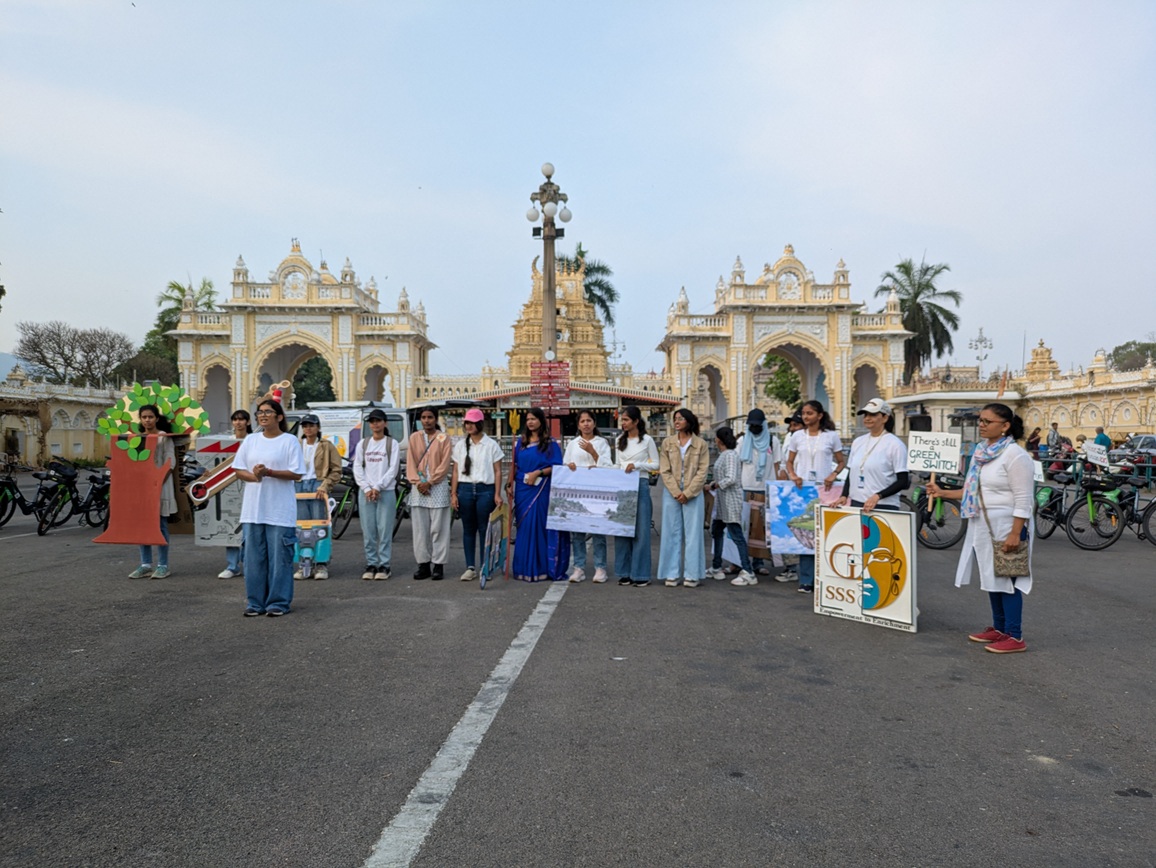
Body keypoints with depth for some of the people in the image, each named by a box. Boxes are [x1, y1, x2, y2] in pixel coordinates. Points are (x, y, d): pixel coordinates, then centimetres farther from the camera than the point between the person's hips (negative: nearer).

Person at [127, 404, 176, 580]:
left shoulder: (164, 437, -2)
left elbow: (170, 462, -8)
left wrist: (159, 482, -17)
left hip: (159, 485, -5)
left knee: (160, 525, -2)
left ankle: (163, 566, 2)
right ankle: (145, 565, 12)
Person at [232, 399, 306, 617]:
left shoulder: (290, 441, -2)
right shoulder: (250, 441, 12)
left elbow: (297, 474, -7)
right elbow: (238, 470, 11)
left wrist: (269, 472, -18)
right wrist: (253, 476, -10)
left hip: (280, 511, -4)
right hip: (253, 509, 5)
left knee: (280, 557, -1)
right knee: (254, 556, 8)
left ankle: (279, 603, 8)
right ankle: (255, 603, 17)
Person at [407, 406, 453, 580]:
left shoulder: (443, 439, 1)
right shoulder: (414, 437, 11)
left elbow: (445, 465, -5)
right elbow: (410, 462, 6)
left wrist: (429, 482, -11)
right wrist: (418, 482, -7)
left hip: (438, 487, -3)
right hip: (419, 487, 3)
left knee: (438, 528, -2)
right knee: (420, 529, 5)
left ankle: (438, 565, 3)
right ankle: (423, 564, 12)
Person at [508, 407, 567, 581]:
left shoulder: (550, 444, 2)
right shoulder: (520, 443, 13)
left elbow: (556, 467, -4)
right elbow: (514, 466, 13)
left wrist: (538, 473, -14)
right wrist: (510, 484, 3)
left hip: (541, 490, -3)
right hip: (523, 490, 3)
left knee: (539, 526, -5)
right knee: (524, 527, 3)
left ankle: (540, 567, 2)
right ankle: (525, 567, 9)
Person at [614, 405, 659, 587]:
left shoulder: (647, 440, -2)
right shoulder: (620, 440, 12)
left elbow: (656, 464, -1)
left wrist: (637, 465, -13)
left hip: (640, 485, -5)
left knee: (640, 530, -2)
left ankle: (640, 574, 3)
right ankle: (625, 572, 12)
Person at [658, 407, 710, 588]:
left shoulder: (701, 444, 1)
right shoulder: (667, 443, 6)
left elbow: (702, 471, -3)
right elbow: (664, 471, 1)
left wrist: (688, 493, -11)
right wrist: (676, 492, -9)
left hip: (693, 494, -1)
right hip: (671, 493, 2)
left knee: (693, 533, 1)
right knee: (672, 533, 3)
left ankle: (692, 575, 7)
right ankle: (671, 574, 8)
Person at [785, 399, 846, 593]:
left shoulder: (831, 436, 2)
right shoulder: (797, 436, 7)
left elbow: (842, 461, 7)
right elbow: (789, 462, 12)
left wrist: (833, 474, -11)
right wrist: (792, 475, -8)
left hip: (824, 489, -1)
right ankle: (806, 580, 4)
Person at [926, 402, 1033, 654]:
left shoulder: (1014, 454, -15)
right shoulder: (980, 451, 9)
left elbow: (1023, 499, -17)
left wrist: (1015, 532, -22)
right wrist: (943, 493, 6)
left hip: (1006, 526, -8)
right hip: (983, 525, 8)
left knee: (1007, 580, -3)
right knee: (992, 577, 15)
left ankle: (1015, 637, 6)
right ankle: (999, 628, 27)